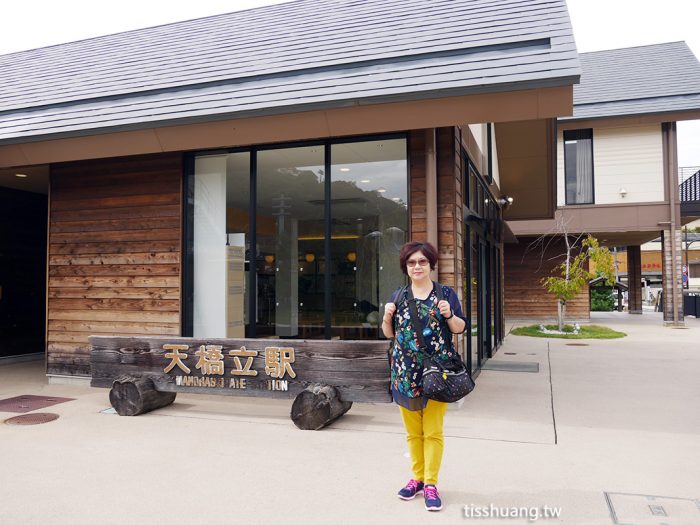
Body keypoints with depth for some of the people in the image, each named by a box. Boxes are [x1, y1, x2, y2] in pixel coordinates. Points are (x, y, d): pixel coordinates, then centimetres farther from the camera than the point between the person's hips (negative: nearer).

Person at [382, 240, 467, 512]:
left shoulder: (446, 293, 1)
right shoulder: (398, 296, 8)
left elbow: (461, 328, 3)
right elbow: (389, 333, 12)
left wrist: (449, 315, -16)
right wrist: (387, 317, -7)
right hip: (405, 373, 3)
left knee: (433, 432, 1)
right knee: (413, 431, 12)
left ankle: (431, 484, 11)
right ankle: (417, 477, 26)